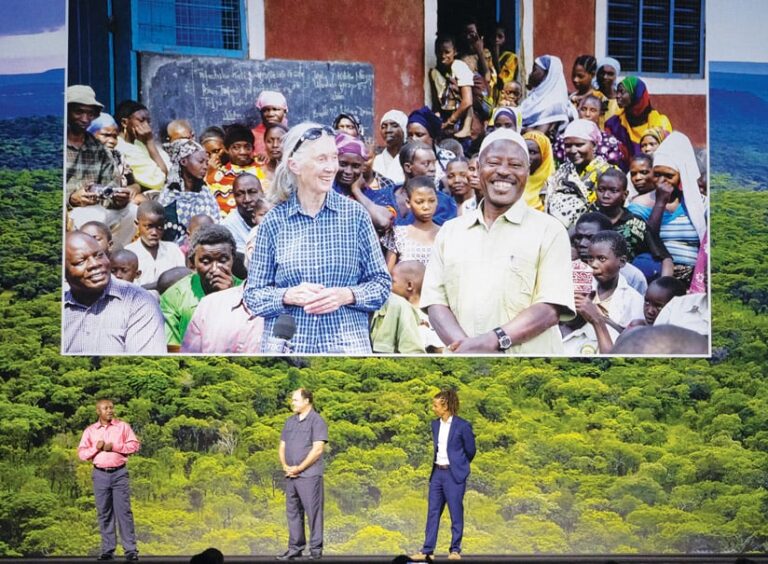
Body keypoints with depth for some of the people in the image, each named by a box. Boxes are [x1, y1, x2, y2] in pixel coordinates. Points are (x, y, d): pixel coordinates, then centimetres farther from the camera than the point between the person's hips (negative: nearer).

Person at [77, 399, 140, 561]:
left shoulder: (123, 426, 5)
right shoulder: (90, 430, 8)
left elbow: (135, 445, -2)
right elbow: (81, 453, 6)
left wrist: (114, 447, -11)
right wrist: (96, 447, -11)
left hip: (119, 473, -2)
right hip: (100, 474, 2)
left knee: (124, 511, -7)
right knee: (104, 513, 4)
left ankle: (131, 550, -8)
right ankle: (107, 550, 10)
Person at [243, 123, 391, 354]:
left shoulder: (355, 214, 3)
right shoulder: (273, 222, 2)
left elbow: (381, 284, 6)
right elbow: (253, 295, 6)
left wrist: (346, 295, -11)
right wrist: (288, 296, -12)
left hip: (348, 344, 0)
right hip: (286, 345, 0)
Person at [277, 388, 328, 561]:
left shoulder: (316, 421, -6)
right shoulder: (290, 422, 15)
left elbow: (317, 449, -14)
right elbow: (282, 447, 16)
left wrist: (299, 468, -13)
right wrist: (285, 466, -3)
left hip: (309, 475, -7)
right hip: (290, 476, 7)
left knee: (313, 512, -3)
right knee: (293, 513, 9)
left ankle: (316, 549, 2)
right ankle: (295, 548, 16)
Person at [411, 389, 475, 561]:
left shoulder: (462, 425, -10)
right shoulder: (435, 424, 9)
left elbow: (471, 450, 0)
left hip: (454, 474, -6)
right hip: (437, 472, 6)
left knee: (456, 513, 0)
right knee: (433, 512, 5)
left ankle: (455, 550, 9)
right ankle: (427, 551, 7)